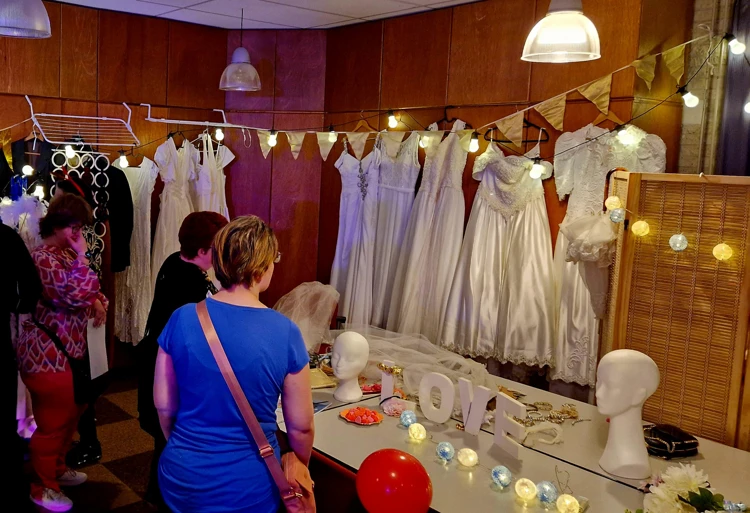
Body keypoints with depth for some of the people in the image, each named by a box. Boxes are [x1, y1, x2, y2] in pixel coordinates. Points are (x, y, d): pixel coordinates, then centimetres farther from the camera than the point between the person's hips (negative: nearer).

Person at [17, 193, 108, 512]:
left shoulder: (66, 253, 10)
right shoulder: (44, 259, -21)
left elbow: (86, 291, 21)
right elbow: (76, 295, -32)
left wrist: (98, 301, -1)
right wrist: (81, 256, -23)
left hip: (66, 352, 10)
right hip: (47, 357, -10)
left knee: (70, 414, 22)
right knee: (52, 423, 4)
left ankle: (57, 468, 41)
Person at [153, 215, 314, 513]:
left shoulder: (182, 319, -12)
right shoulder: (285, 333, -17)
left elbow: (164, 405, -2)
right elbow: (301, 426, -9)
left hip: (184, 477, 2)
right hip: (249, 485, -2)